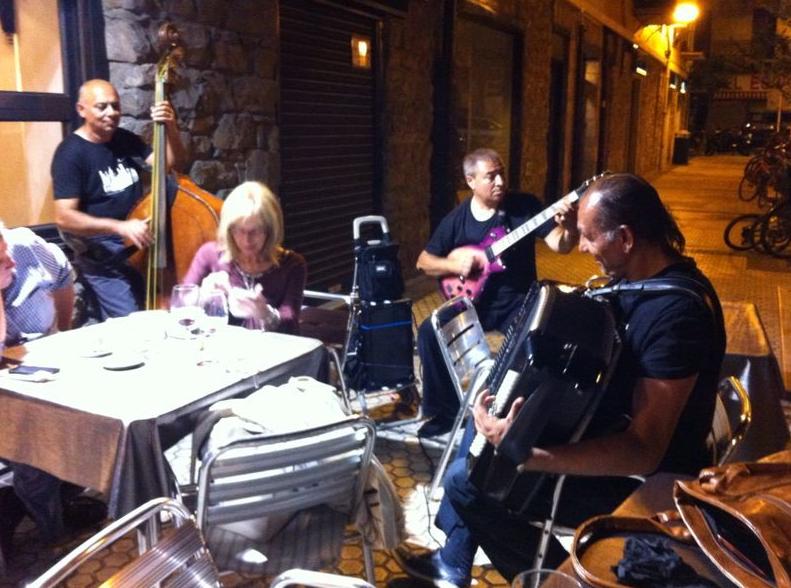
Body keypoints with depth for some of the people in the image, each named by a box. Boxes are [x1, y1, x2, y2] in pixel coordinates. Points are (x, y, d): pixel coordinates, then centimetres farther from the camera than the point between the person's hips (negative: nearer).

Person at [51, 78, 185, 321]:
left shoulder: (126, 139, 8)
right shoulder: (70, 153, -12)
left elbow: (171, 163, 4)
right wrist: (120, 226, -31)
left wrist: (170, 128, -14)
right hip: (100, 252, -6)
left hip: (140, 241, 6)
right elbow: (64, 217, -19)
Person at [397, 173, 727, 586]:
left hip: (642, 481, -10)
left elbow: (644, 452, -33)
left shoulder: (677, 313, -30)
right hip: (608, 432, 10)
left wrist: (524, 454, -41)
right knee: (485, 417, 14)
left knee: (467, 480, -11)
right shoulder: (637, 277, -2)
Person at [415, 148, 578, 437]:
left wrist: (569, 228, -33)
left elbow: (560, 245, -10)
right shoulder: (457, 219, 0)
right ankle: (446, 411, -1)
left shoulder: (525, 205, -5)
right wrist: (453, 264, -13)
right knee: (429, 332, -19)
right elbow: (423, 261, 7)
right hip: (474, 302, 2)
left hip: (518, 301, -2)